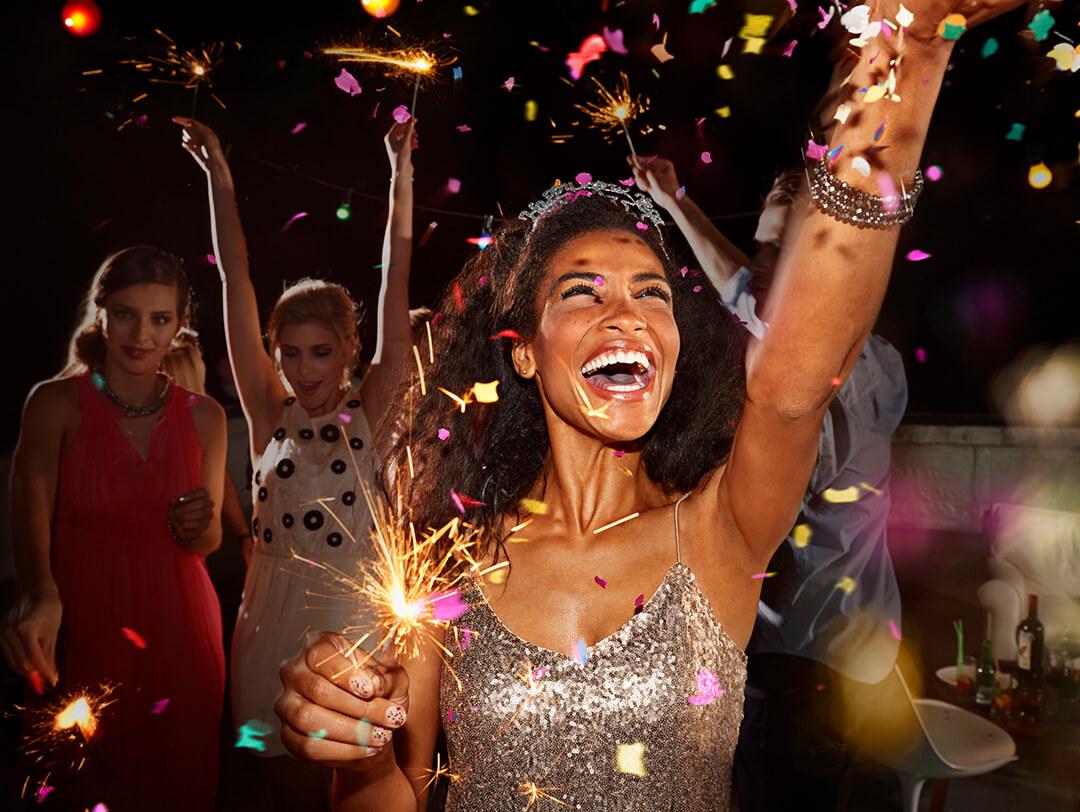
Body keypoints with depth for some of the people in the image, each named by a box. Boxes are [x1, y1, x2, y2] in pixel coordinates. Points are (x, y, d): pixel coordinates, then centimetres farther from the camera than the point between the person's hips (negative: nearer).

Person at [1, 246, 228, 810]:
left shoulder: (204, 416, 0)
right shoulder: (55, 403, -9)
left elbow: (209, 542, 8)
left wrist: (198, 527, -17)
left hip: (178, 632, 2)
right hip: (84, 631, -2)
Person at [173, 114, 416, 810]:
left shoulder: (368, 414, -2)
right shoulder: (270, 416, 2)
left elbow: (396, 290, -7)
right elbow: (238, 286, -1)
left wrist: (403, 179, -10)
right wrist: (220, 179, -2)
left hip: (354, 613, -1)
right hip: (277, 616, 2)